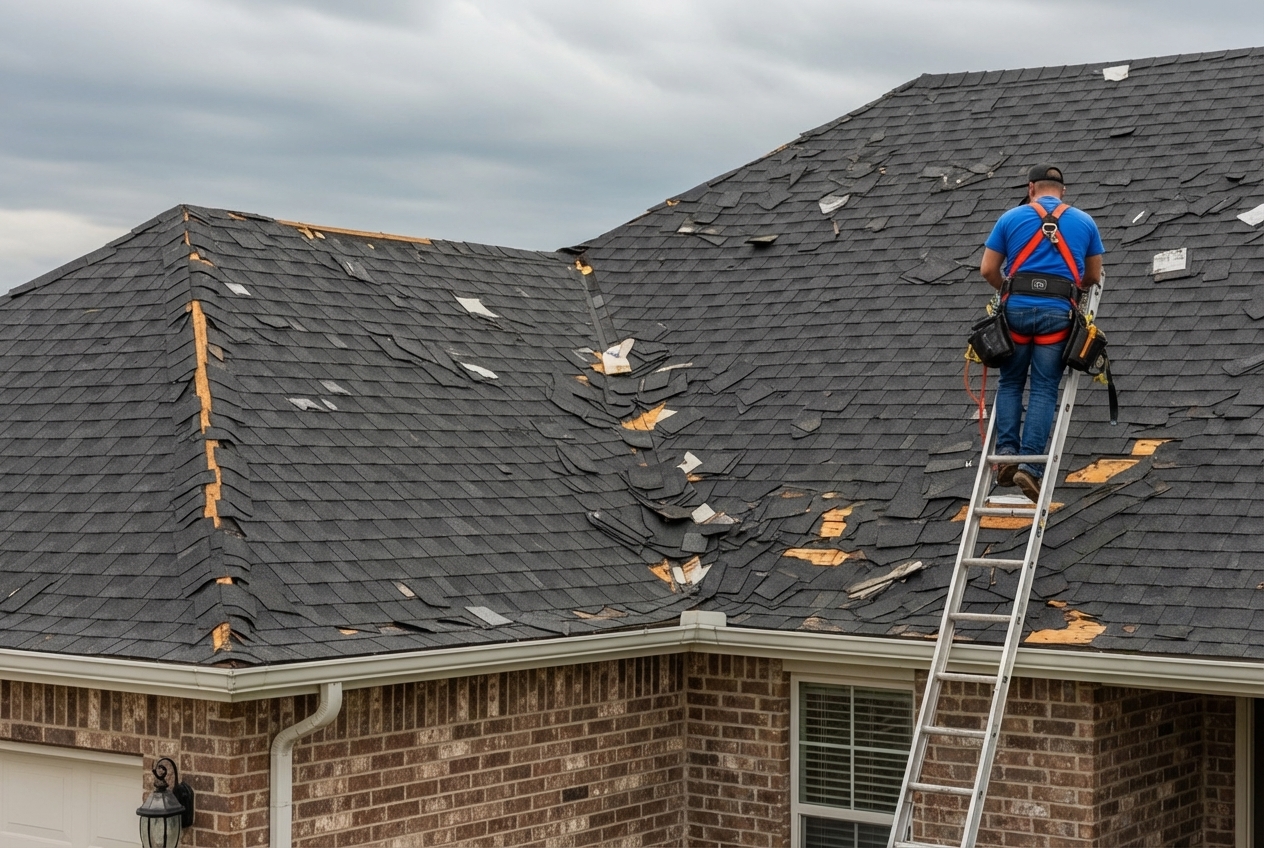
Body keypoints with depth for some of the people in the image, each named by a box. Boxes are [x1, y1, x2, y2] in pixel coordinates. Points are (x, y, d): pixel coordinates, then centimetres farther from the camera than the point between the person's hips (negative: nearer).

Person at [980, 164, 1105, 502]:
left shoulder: (1011, 218, 10)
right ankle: (1030, 465, -10)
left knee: (1010, 382, 13)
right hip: (1058, 311, 0)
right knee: (1044, 389, 0)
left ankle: (1006, 453, -1)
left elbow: (988, 270, 10)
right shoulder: (1084, 222, 14)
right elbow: (1093, 276, 19)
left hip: (1017, 308, 0)